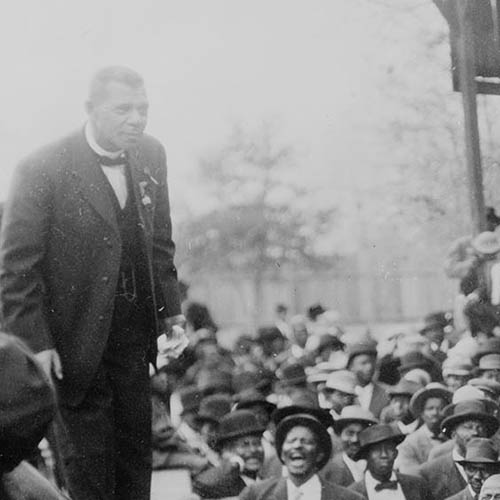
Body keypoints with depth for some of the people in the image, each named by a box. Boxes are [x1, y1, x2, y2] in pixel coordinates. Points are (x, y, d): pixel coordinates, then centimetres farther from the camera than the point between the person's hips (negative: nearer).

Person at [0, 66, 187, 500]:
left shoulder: (151, 157, 2)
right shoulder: (43, 171, -17)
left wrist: (172, 314, 8)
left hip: (134, 339, 5)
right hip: (77, 345, -5)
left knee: (136, 458, 13)